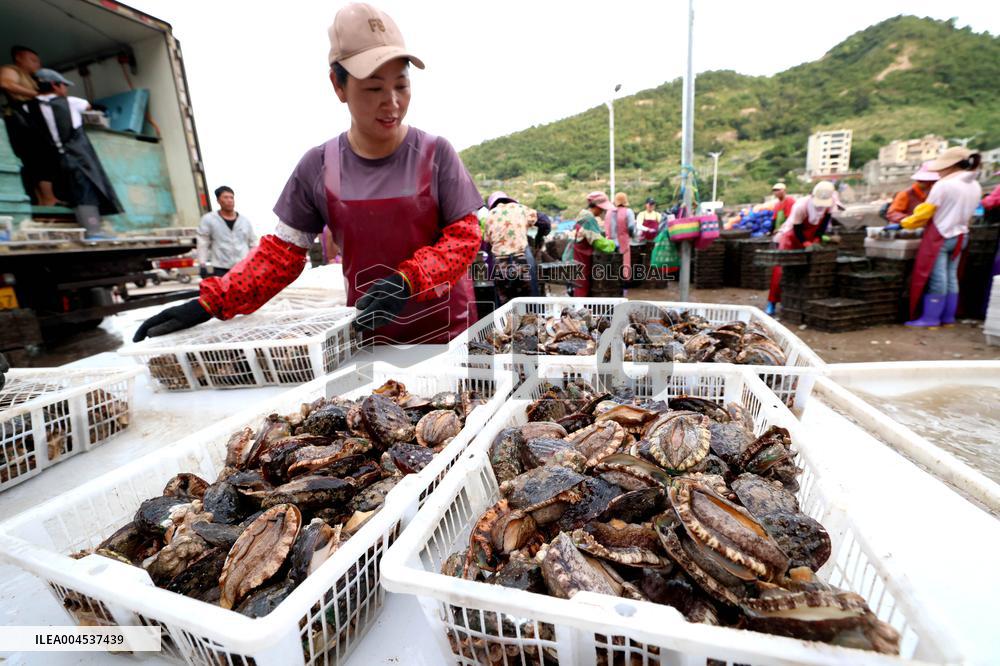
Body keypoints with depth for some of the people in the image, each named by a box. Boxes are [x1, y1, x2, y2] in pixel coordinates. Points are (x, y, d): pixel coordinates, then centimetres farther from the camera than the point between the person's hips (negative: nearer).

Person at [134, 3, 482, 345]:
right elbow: (282, 251, 2)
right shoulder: (318, 166, -3)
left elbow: (465, 235, -8)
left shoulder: (435, 153, -8)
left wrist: (406, 281, -24)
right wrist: (211, 304, -7)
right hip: (371, 335, 2)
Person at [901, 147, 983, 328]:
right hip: (960, 237, 8)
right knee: (951, 277, 12)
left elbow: (925, 212, -12)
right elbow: (966, 213, 16)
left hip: (940, 237, -8)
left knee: (936, 279, -3)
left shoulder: (944, 185, -15)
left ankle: (931, 318, 2)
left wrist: (904, 223, -1)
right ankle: (948, 317, 18)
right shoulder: (976, 187, 9)